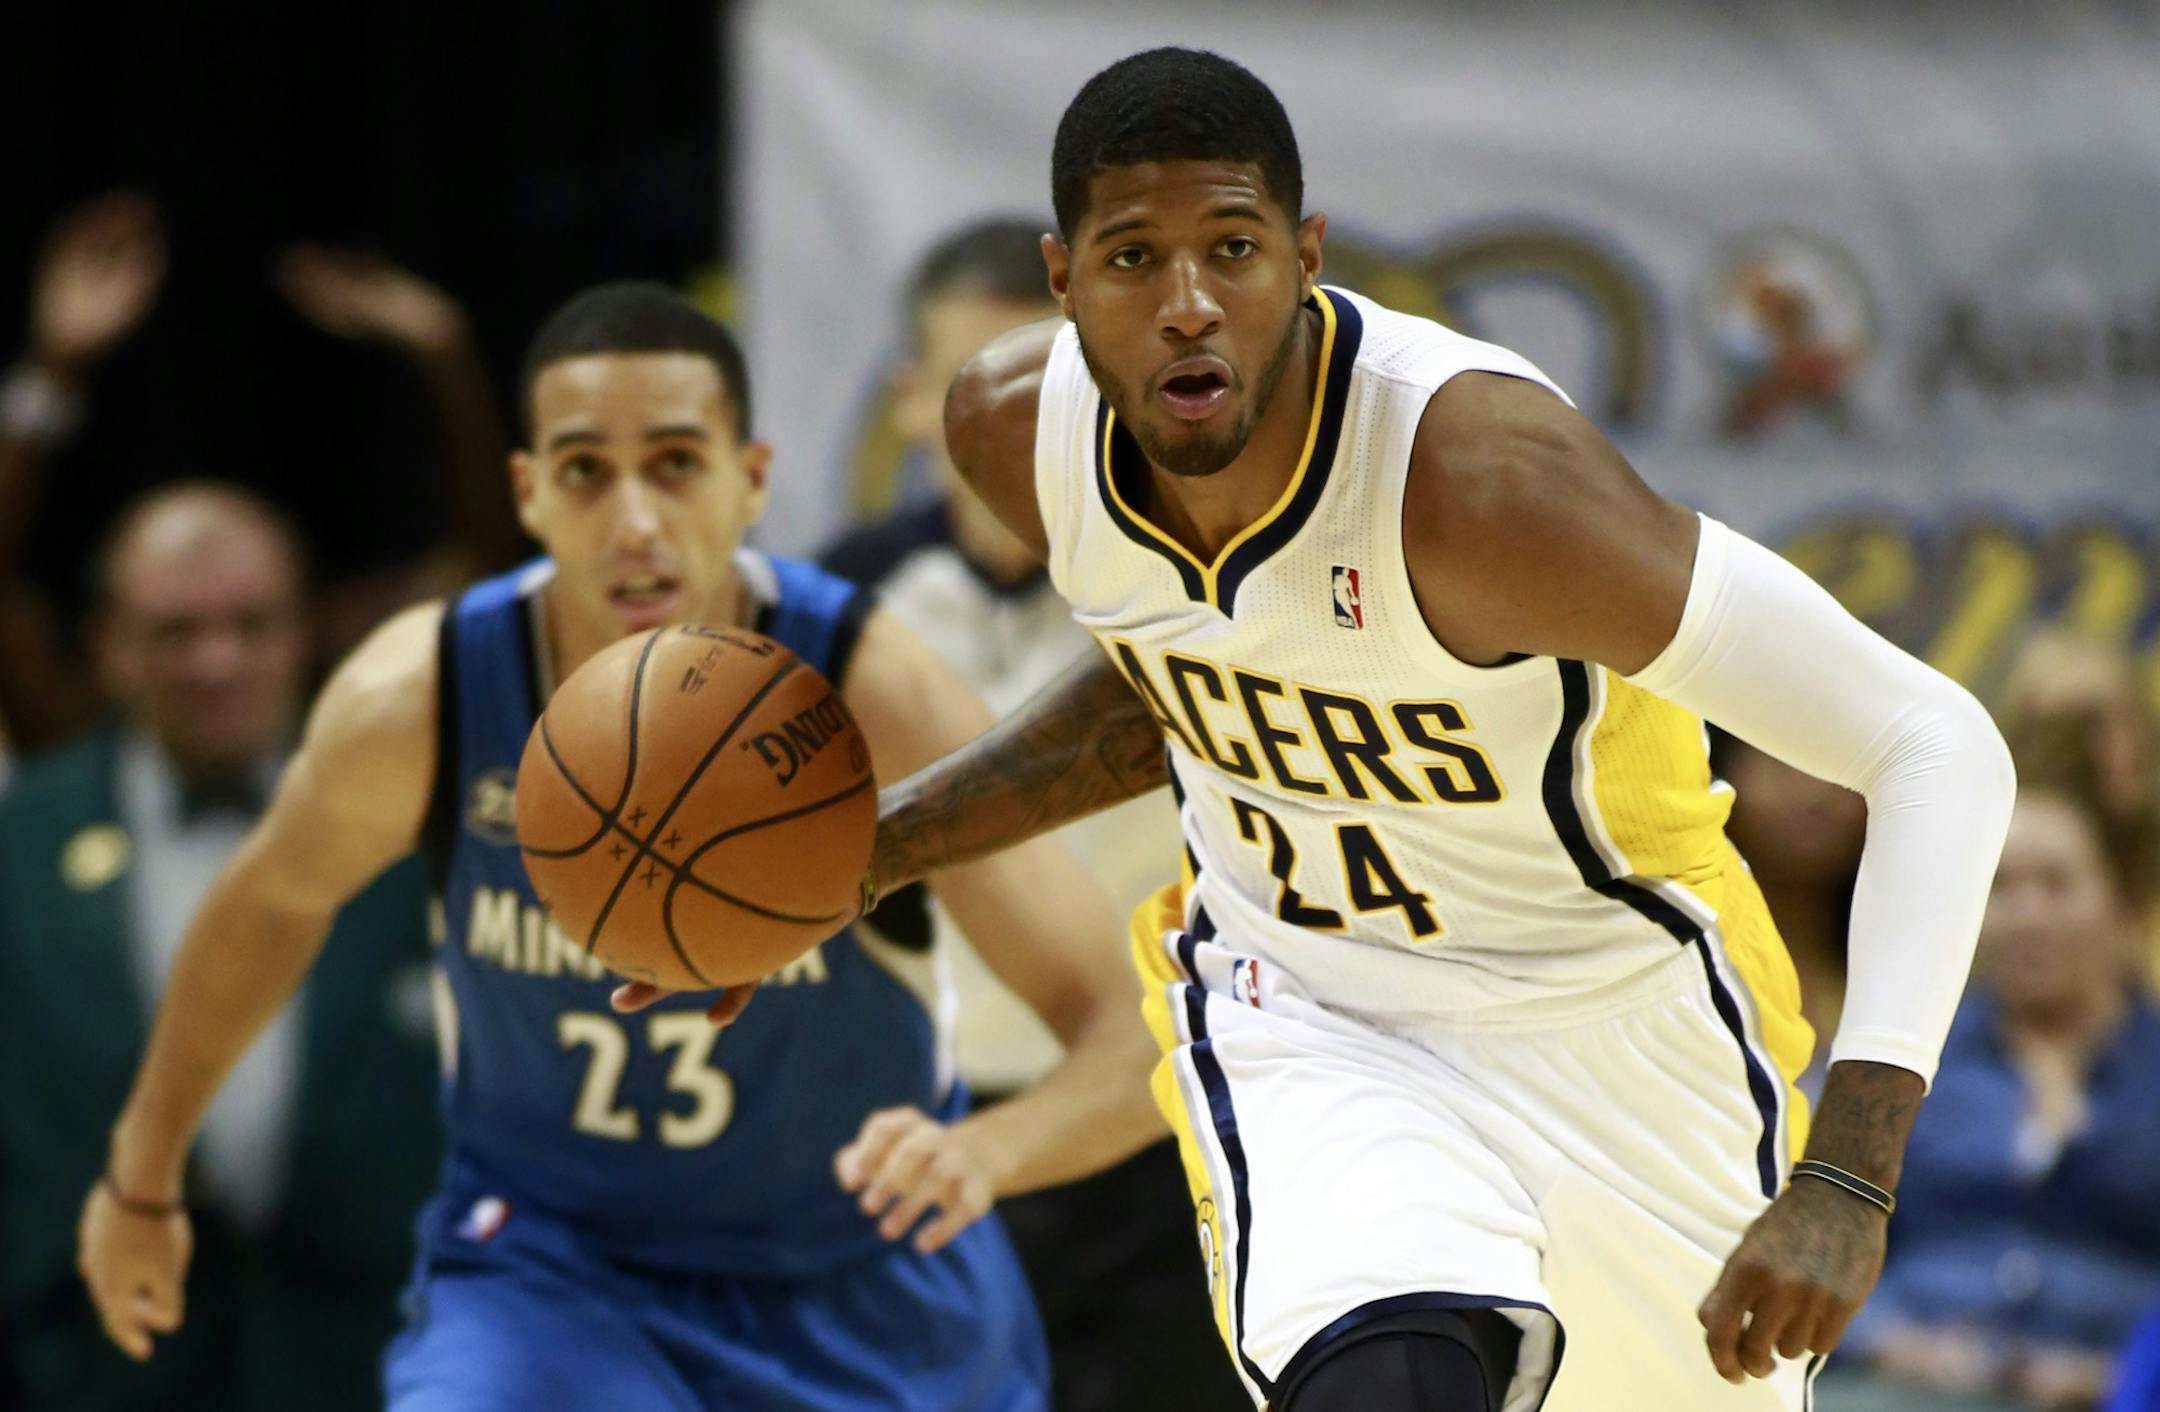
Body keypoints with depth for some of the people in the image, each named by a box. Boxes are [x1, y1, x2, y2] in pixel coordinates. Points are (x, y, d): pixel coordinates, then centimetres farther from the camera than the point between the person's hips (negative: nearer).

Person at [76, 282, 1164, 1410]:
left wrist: (987, 1151, -50)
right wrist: (143, 1177, 15)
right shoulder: (411, 709, -22)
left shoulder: (878, 702, -27)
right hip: (544, 1272, 0)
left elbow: (1139, 1041, -28)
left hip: (862, 1290, 0)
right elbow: (273, 902, 2)